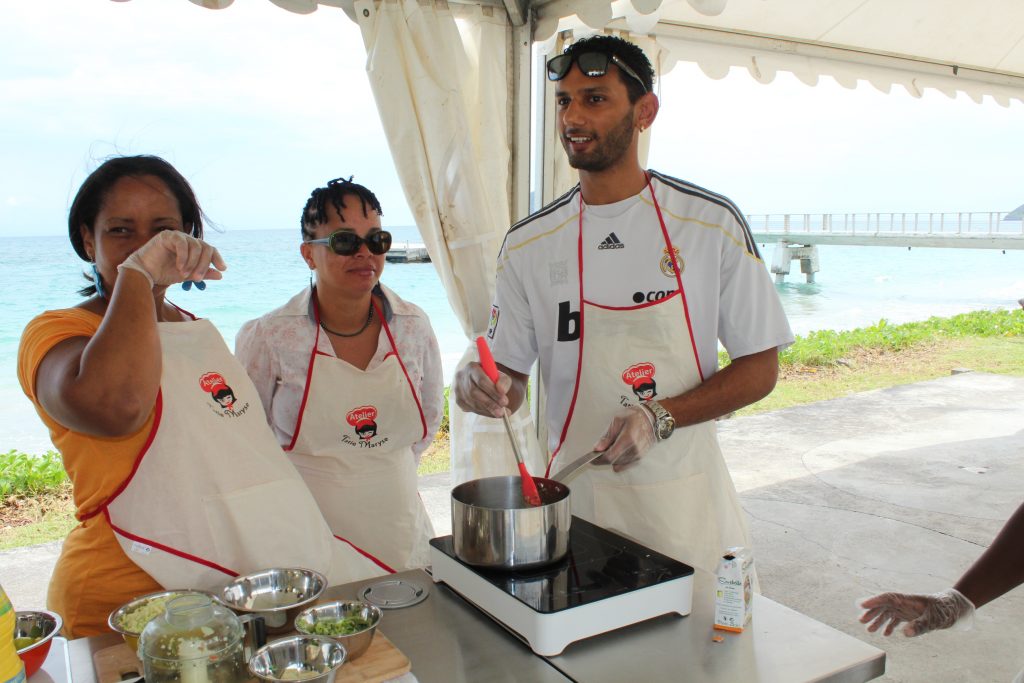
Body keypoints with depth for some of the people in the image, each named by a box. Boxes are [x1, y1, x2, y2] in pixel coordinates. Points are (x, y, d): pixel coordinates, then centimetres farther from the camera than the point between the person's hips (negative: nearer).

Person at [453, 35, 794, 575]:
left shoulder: (713, 223, -6)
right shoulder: (527, 244, -2)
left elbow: (760, 368, -3)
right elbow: (510, 381, 4)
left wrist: (660, 417, -17)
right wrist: (480, 387, -20)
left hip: (684, 494, 0)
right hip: (577, 492, 1)